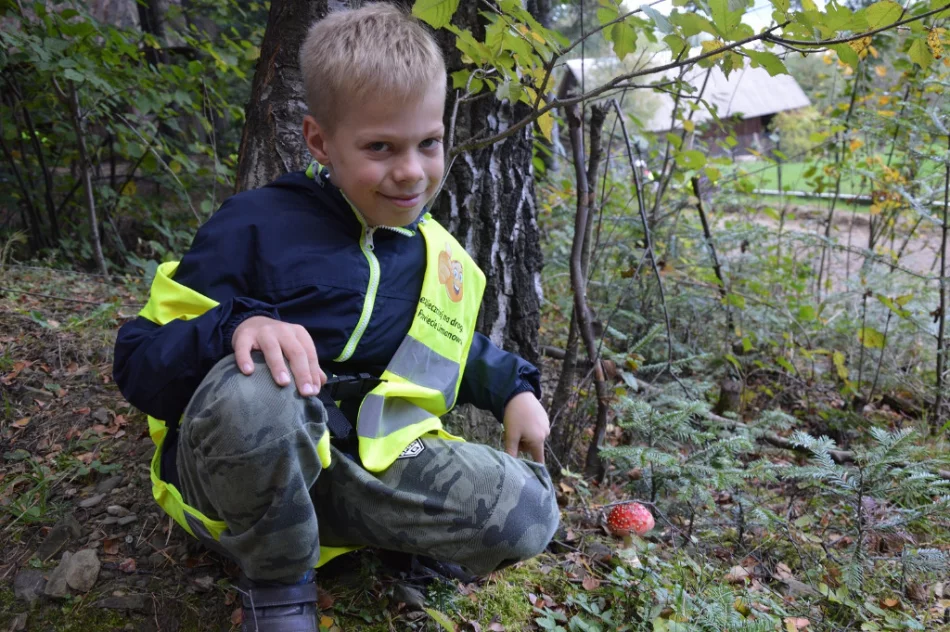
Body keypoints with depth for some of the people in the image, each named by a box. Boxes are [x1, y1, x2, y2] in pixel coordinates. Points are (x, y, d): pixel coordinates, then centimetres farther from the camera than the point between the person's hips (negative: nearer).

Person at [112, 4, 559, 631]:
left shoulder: (435, 255, 5)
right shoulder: (257, 228, -12)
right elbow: (138, 359, -13)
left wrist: (514, 387, 7)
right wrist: (238, 329, -33)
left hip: (367, 460, 4)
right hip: (232, 462, -3)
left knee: (528, 514, -15)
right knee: (255, 393, -40)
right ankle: (277, 581, -10)